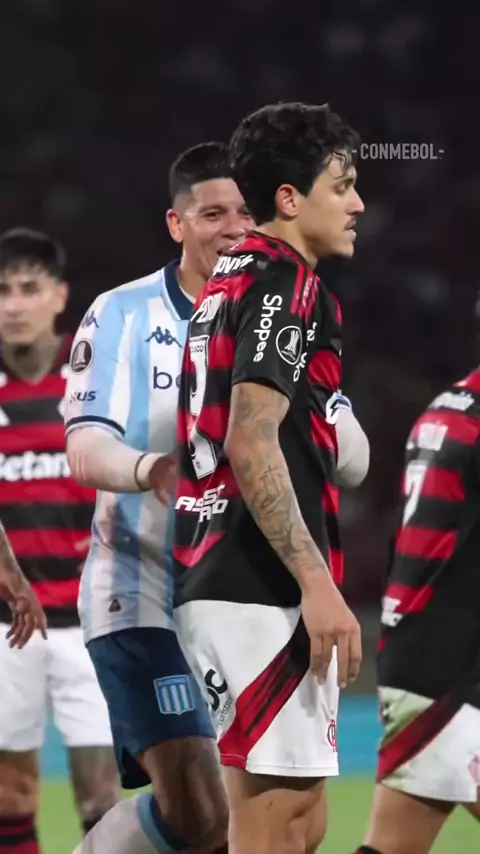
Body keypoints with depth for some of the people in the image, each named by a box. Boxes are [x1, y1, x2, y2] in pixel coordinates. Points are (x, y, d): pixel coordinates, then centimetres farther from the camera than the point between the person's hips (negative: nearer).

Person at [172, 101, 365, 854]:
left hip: (214, 583, 10)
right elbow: (251, 443, -20)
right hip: (265, 591, -10)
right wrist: (318, 583, -22)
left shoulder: (231, 282, 20)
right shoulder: (286, 285, -10)